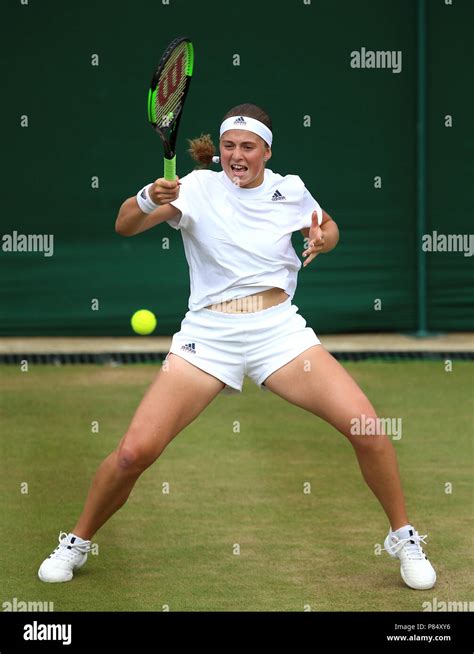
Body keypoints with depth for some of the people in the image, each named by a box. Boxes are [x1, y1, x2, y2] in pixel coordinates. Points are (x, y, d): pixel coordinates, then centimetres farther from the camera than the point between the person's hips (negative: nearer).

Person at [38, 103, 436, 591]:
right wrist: (148, 200, -36)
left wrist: (323, 239, -2)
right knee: (135, 451, -13)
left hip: (279, 330, 1)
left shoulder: (290, 191, 4)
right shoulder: (198, 187, -3)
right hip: (209, 334, -1)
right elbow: (124, 227, -14)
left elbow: (328, 229, 23)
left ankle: (403, 538, 8)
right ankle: (77, 542, 12)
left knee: (366, 428, -15)